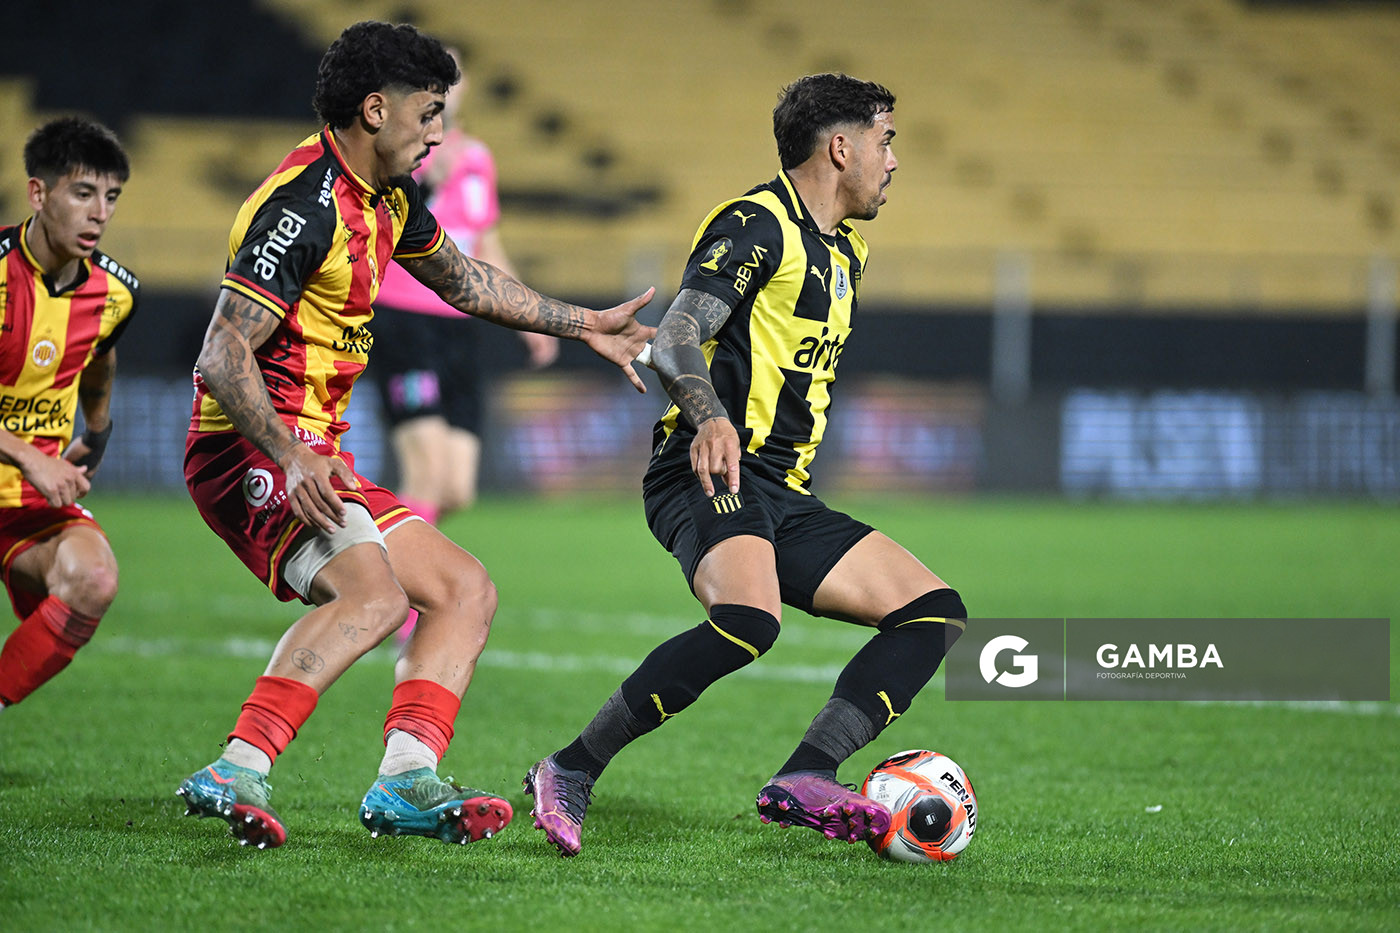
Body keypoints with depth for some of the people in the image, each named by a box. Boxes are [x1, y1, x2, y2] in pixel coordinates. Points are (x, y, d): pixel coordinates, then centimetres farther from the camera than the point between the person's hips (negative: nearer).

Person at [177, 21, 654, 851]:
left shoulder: (389, 196, 13)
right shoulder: (306, 205, -18)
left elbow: (464, 281, 32)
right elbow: (223, 354, -24)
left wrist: (584, 325, 33)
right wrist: (290, 457, -35)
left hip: (313, 454, 10)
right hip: (249, 451, -10)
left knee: (467, 591, 7)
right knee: (373, 589, -32)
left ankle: (406, 781, -7)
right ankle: (237, 774, -37)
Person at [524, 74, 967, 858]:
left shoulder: (847, 249, 22)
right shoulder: (757, 225, -6)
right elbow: (675, 339, -18)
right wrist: (711, 418, -36)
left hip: (785, 497, 10)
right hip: (713, 473, -9)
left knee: (936, 613, -2)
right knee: (749, 621, -36)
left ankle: (804, 779, -16)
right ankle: (570, 773, -24)